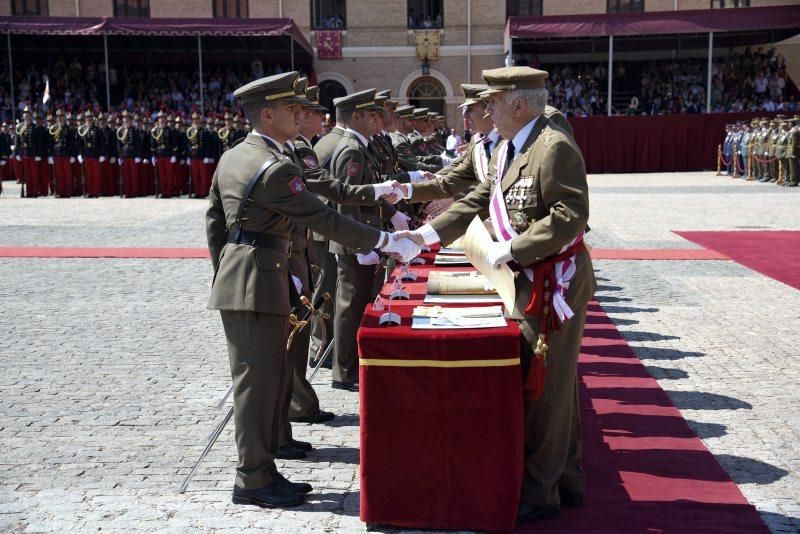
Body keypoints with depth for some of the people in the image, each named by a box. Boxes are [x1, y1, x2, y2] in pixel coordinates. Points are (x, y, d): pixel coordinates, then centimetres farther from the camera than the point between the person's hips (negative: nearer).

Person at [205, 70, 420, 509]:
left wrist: (224, 272, 23)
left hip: (235, 279, 10)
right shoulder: (275, 167, -18)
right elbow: (325, 220, -18)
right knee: (257, 382, -1)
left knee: (267, 379, 15)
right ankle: (253, 481, 11)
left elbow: (214, 220, 16)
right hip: (258, 283, -10)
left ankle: (261, 471, 25)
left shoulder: (232, 157, 12)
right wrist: (386, 241, -12)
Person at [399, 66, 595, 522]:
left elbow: (571, 215, -25)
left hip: (555, 283, -10)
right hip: (529, 283, 10)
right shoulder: (506, 149, 12)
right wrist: (425, 234, 5)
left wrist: (510, 248, -24)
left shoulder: (554, 146, -18)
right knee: (547, 384, 18)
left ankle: (539, 494, 15)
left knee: (545, 387, 1)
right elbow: (477, 202, 13)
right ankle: (566, 479, 33)